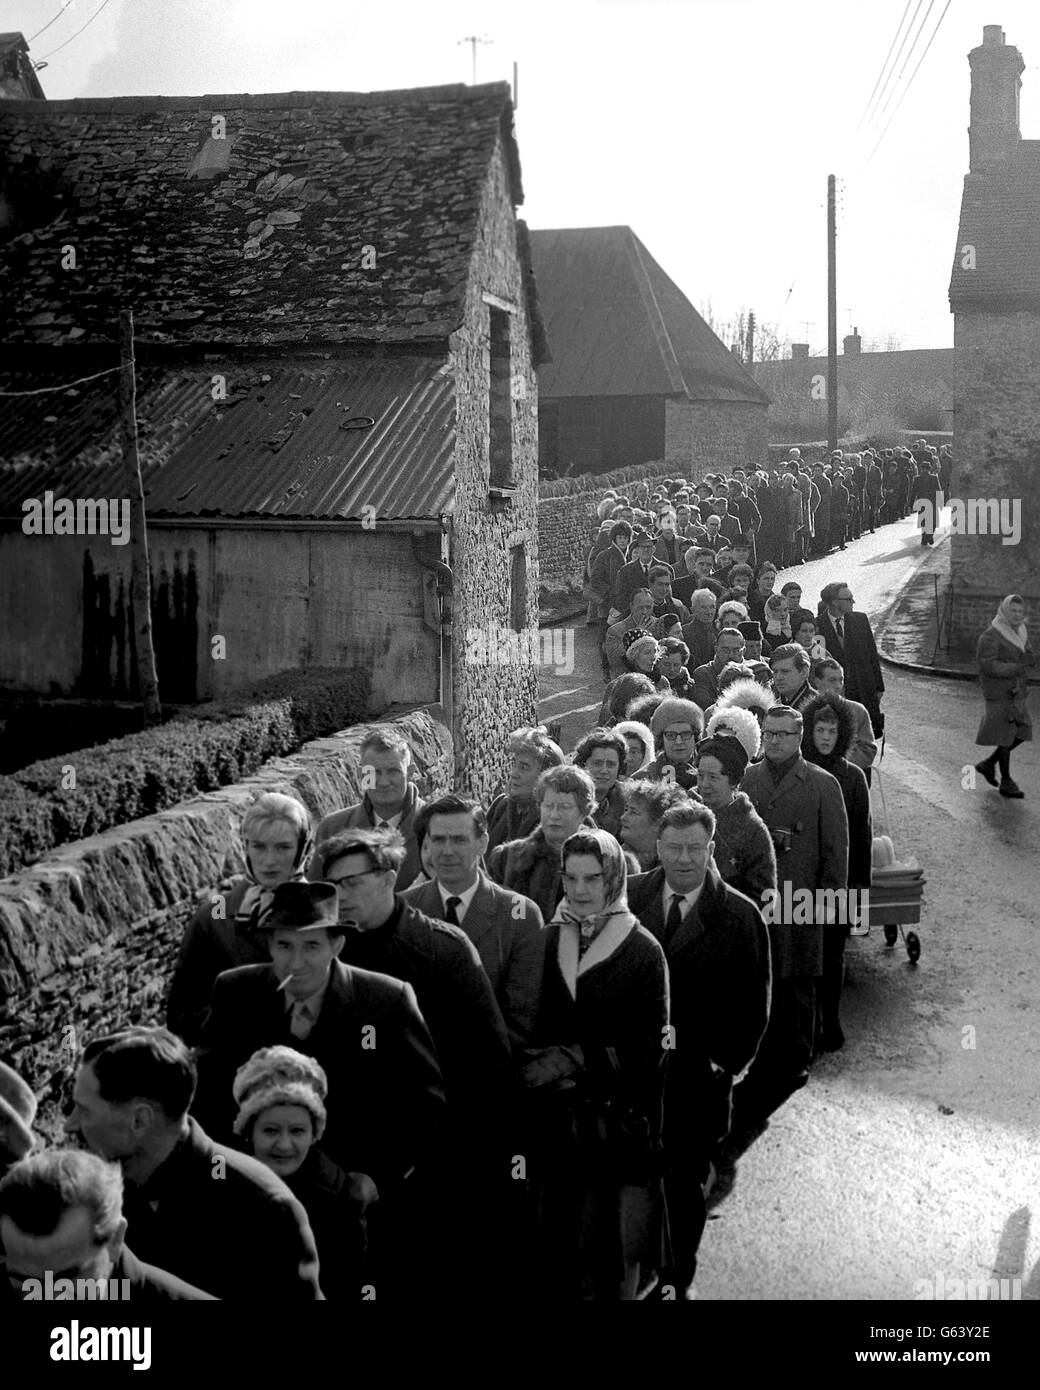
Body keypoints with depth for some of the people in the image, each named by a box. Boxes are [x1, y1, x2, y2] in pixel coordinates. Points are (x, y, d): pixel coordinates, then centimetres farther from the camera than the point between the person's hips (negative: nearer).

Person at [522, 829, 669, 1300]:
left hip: (619, 1124, -3)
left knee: (616, 1251, 2)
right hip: (553, 1124, 3)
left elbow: (649, 1048, -8)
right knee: (554, 1243, 5)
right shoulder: (546, 943, 7)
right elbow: (528, 1031, 11)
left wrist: (576, 1060, -14)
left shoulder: (642, 951, -3)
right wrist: (542, 1064, -6)